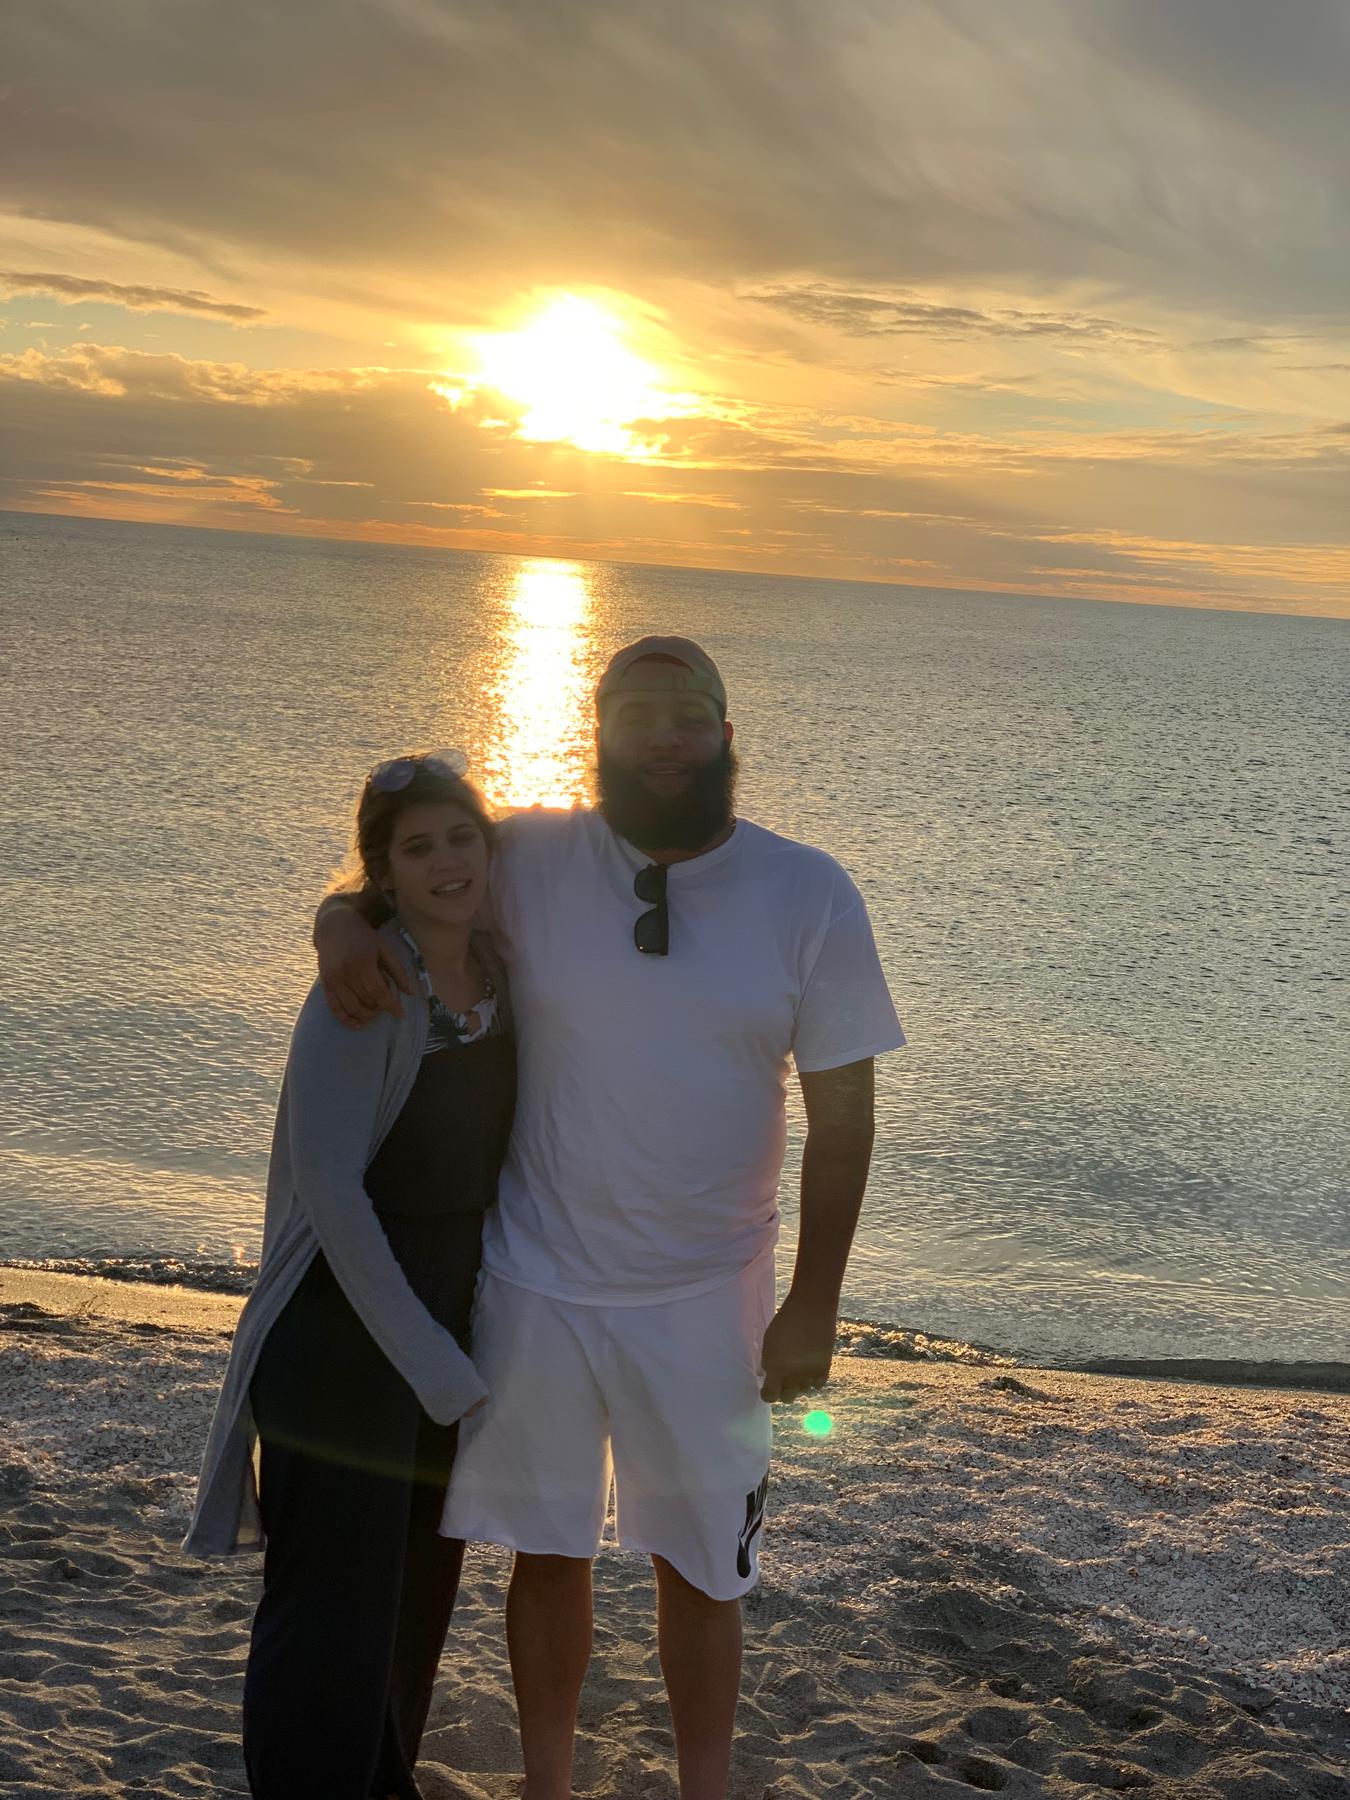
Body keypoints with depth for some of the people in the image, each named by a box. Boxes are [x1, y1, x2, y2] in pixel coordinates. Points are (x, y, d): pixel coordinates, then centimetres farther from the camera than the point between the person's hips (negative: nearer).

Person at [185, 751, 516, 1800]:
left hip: (447, 1318, 8)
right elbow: (330, 1189, -23)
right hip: (344, 1331, -7)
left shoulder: (501, 974, 0)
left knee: (423, 1576, 22)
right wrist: (434, 1366, -22)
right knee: (334, 1595, 2)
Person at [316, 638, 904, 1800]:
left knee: (699, 1571, 11)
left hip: (703, 1300, -1)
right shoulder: (532, 860, -5)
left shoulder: (810, 896, -7)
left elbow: (842, 1114, -4)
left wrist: (813, 1306, -5)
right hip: (535, 1280, 1)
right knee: (548, 1556, 14)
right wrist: (340, 927, -14)